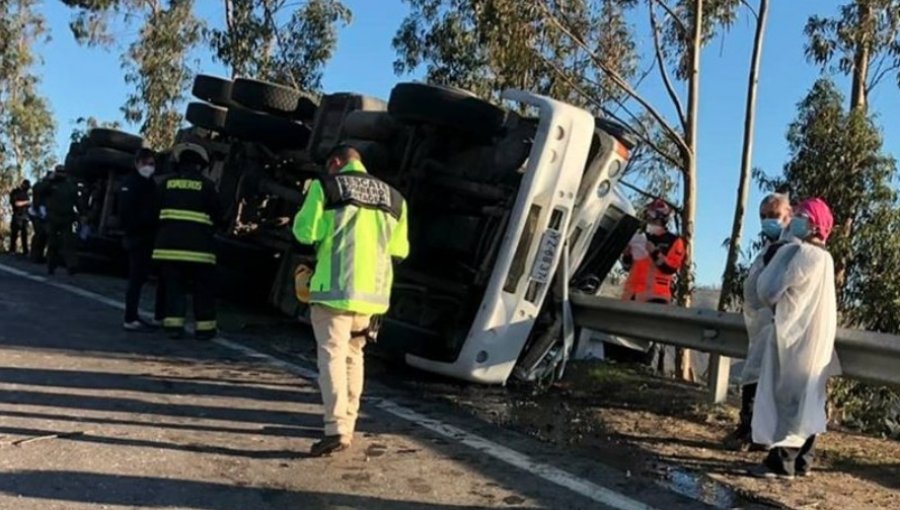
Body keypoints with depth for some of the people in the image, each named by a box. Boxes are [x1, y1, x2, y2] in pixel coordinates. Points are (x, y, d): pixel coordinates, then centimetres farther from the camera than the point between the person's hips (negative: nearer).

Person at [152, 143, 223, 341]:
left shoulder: (167, 182, 7)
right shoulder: (206, 185, -2)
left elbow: (158, 211, 12)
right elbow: (217, 215, 3)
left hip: (169, 243, 3)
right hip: (198, 244, -3)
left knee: (173, 286, 10)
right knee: (203, 288, 6)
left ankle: (173, 324, 6)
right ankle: (204, 327, 8)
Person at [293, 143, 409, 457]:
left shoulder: (326, 186, -2)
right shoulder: (393, 197, 12)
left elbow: (305, 232, -7)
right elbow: (400, 249, 10)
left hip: (336, 287, -5)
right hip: (371, 290, 6)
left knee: (332, 354, -5)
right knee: (353, 354, 18)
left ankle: (337, 429, -16)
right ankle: (348, 423, 26)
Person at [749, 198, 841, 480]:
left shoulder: (803, 253, -16)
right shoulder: (824, 257, 13)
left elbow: (768, 290, -15)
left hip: (794, 337, -9)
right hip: (814, 338, 9)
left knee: (787, 397, -6)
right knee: (806, 400, 11)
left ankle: (782, 462, -5)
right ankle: (800, 460, 16)